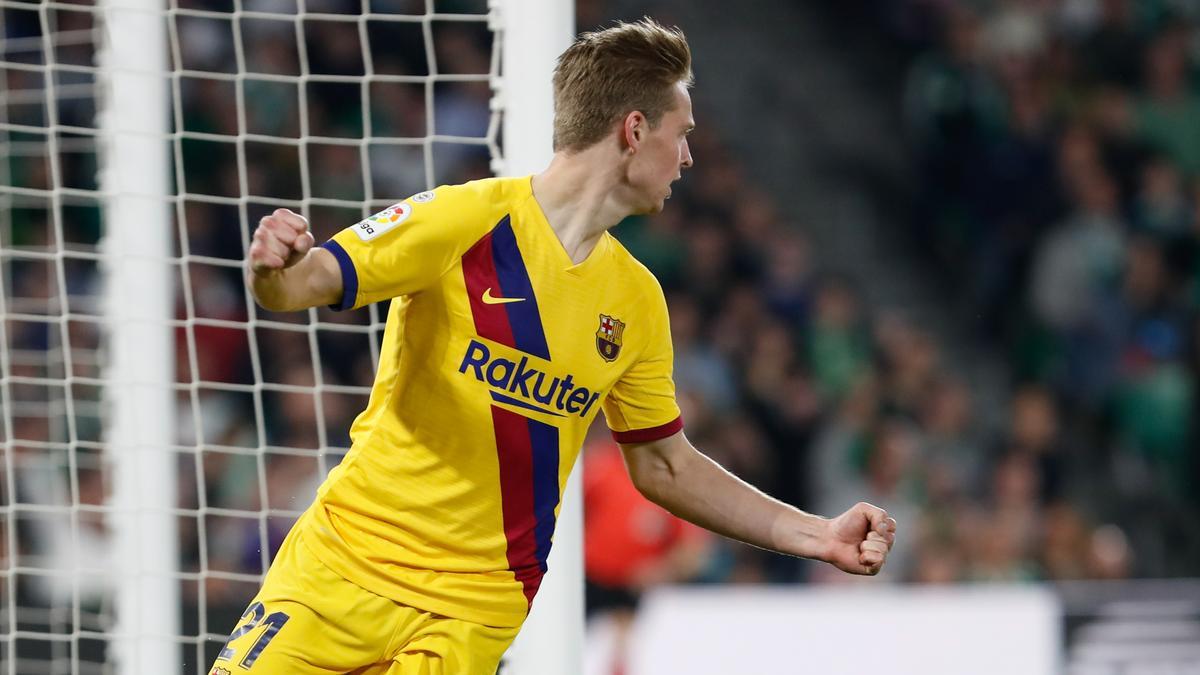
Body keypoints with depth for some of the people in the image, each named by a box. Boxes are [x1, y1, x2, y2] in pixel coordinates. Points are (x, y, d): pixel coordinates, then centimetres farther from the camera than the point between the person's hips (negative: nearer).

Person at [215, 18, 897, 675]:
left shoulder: (636, 299, 9)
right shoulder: (464, 220, -9)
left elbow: (664, 467, 17)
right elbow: (310, 281, -12)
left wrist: (819, 536, 11)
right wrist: (274, 269, -37)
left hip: (478, 610, 3)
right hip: (342, 563, -3)